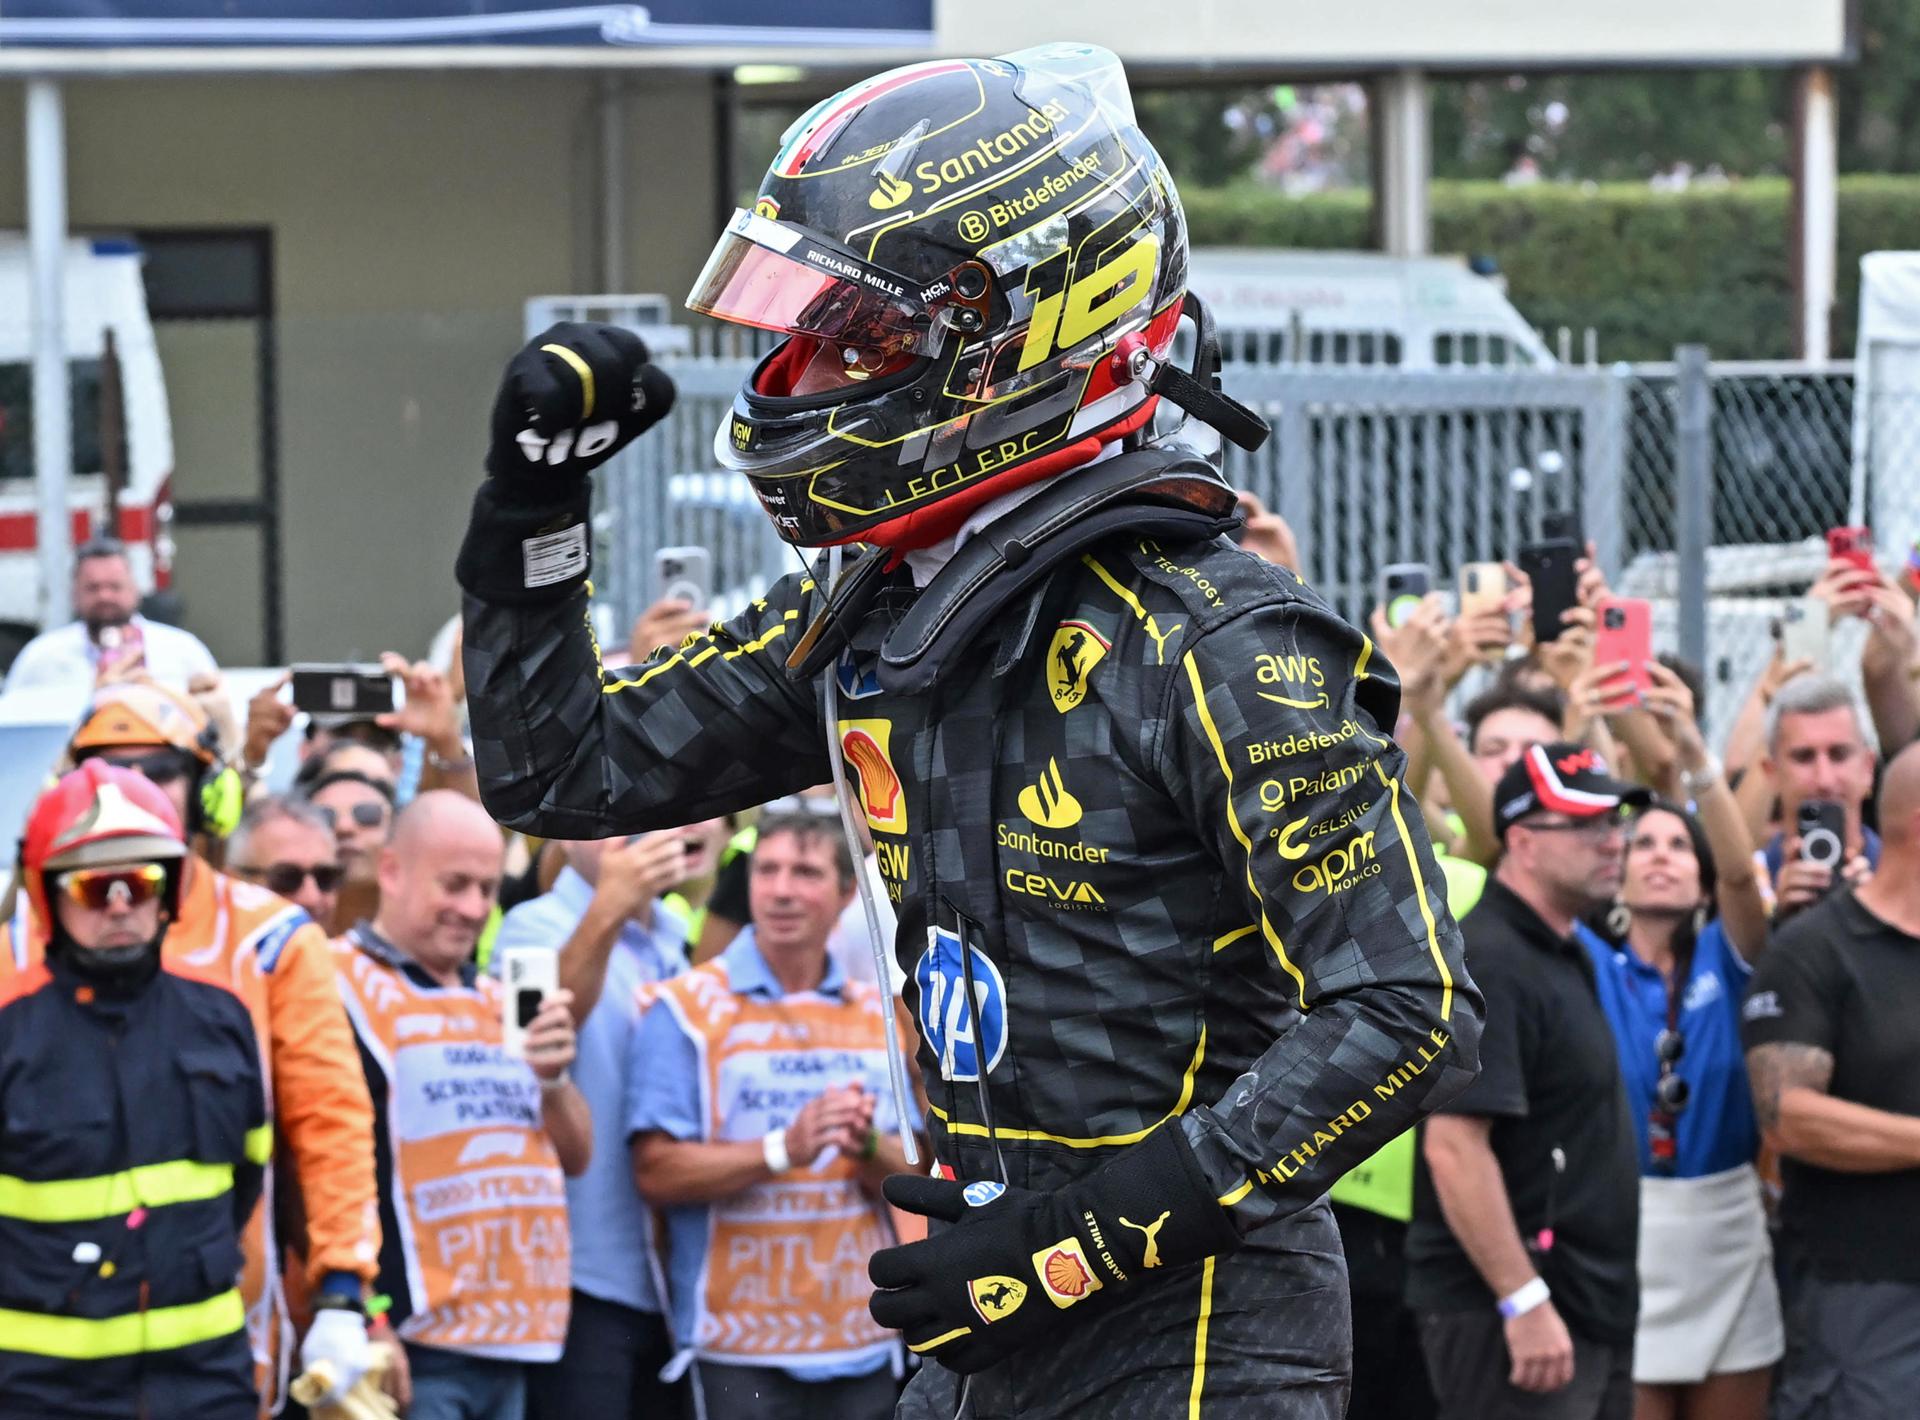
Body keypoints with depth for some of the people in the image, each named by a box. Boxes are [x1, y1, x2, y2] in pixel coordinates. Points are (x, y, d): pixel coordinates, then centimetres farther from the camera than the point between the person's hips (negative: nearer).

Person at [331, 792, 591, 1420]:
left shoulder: (496, 1000, 20)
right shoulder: (345, 990, -6)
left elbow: (575, 1156, 19)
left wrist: (552, 1079, -3)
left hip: (506, 1353, 8)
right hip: (410, 1349, -8)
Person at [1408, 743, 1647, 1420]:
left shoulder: (1561, 955, 16)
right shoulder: (1489, 964, -15)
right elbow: (1453, 1146, -22)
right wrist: (1523, 1302, -24)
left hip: (1589, 1310, 10)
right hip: (1509, 1314, -10)